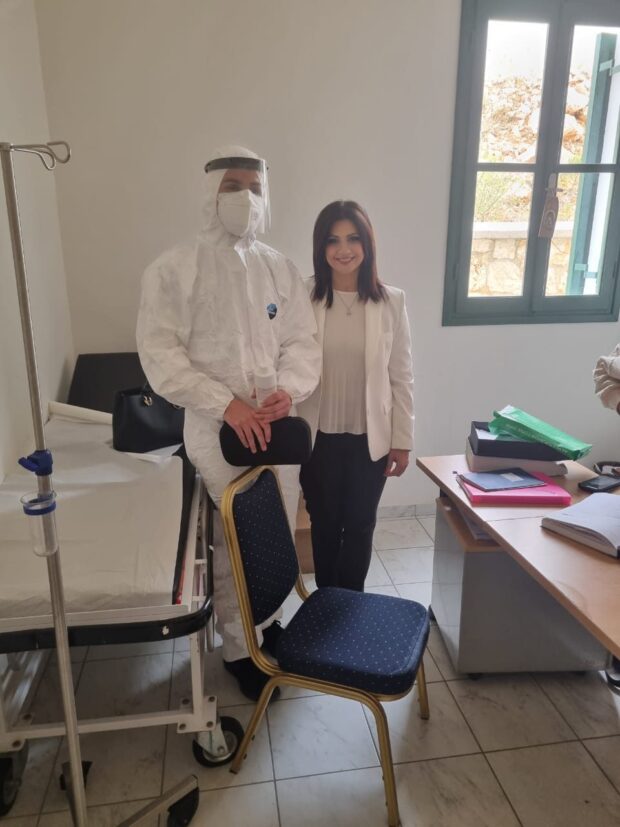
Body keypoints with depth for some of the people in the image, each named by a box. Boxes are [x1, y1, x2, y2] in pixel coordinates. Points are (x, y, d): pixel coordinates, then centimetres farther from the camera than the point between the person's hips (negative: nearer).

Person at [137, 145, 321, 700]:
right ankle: (239, 646, 29)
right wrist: (226, 404, -21)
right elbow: (160, 353, -12)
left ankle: (265, 617, 42)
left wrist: (289, 390, -16)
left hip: (278, 425, 4)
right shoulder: (174, 269, -7)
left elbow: (303, 341, 4)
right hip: (218, 432, -4)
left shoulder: (281, 269, 6)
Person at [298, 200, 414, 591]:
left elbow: (402, 376, 0)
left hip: (370, 438, 1)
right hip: (318, 437, 0)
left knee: (360, 525, 15)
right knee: (324, 524, 15)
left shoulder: (391, 301, -4)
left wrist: (403, 440, 0)